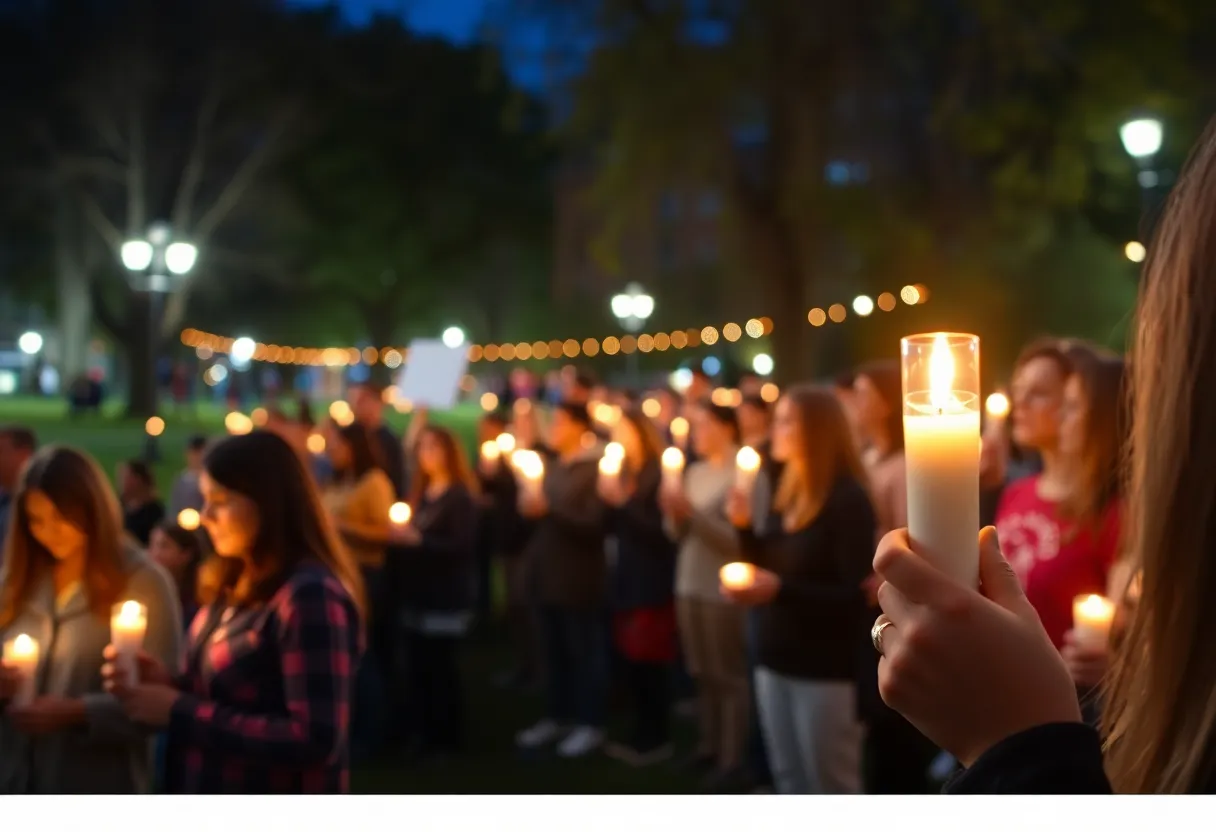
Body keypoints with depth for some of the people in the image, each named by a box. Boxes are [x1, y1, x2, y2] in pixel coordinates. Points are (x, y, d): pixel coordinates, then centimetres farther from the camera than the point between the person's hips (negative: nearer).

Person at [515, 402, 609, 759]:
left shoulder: (595, 469, -11)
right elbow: (538, 511, 17)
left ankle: (590, 724, 8)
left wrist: (547, 507, -19)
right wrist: (529, 505, -5)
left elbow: (593, 524, -19)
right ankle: (557, 717, 23)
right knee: (554, 650, 13)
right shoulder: (552, 467, 15)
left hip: (579, 577, -8)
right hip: (550, 573, 8)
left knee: (585, 650, 1)